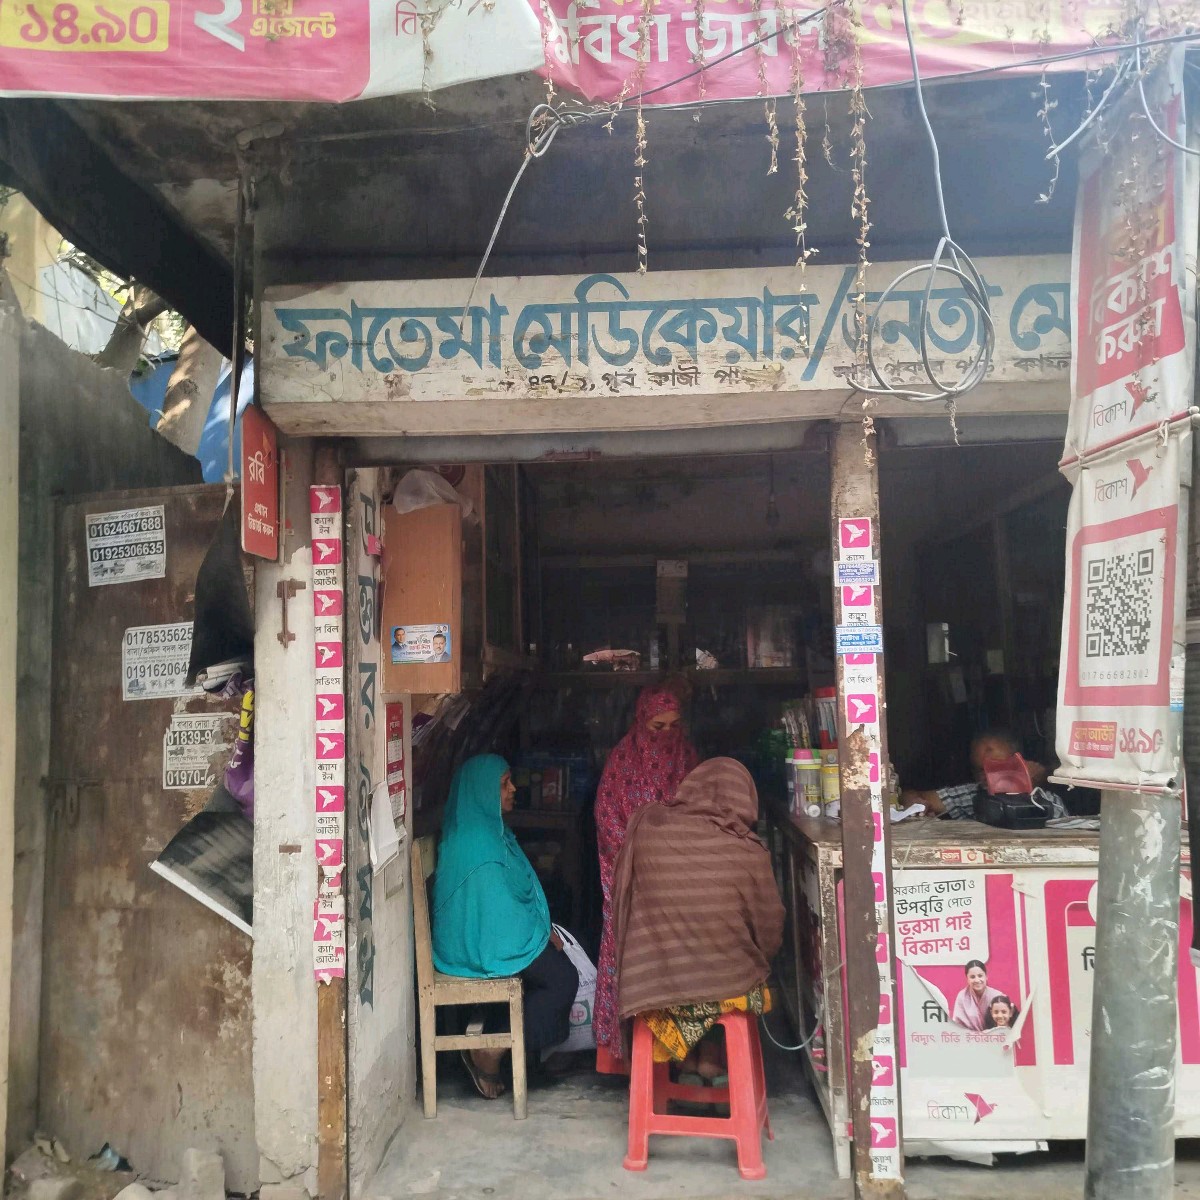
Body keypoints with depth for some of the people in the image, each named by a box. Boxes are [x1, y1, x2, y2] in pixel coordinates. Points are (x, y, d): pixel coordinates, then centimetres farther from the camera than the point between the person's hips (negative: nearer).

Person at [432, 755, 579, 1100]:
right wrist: (543, 933, -8)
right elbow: (503, 904, -20)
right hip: (484, 942, -10)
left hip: (475, 934, 10)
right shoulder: (478, 839, -21)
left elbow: (512, 891, 16)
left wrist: (542, 929, 8)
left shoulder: (487, 828, 11)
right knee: (563, 979, -9)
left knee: (559, 954, 5)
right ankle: (490, 1053, -2)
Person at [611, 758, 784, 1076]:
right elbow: (769, 936, -3)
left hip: (649, 987, 1)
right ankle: (712, 1055, 34)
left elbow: (623, 897, 2)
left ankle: (687, 1053, 33)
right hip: (728, 990, -1)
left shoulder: (647, 825, -11)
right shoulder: (750, 855, -15)